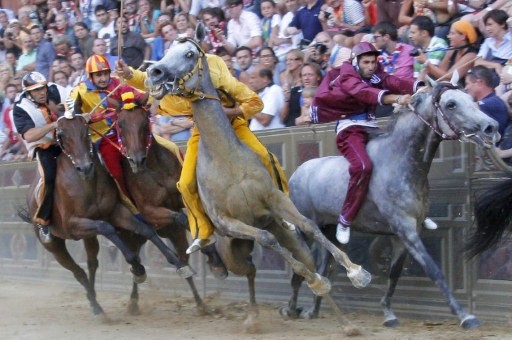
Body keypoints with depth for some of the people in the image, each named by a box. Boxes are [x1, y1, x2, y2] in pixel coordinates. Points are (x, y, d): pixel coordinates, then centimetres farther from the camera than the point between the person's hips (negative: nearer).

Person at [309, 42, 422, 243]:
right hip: (350, 129, -7)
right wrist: (396, 98, -45)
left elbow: (395, 83, -11)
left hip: (371, 128, 7)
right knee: (363, 166, -31)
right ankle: (344, 222, -21)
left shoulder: (376, 75, 8)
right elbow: (364, 92, -30)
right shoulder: (346, 77, -10)